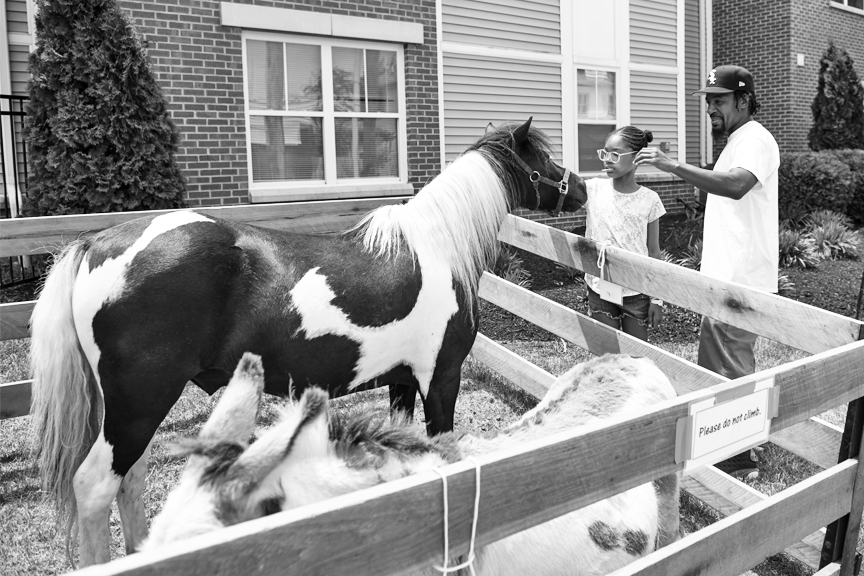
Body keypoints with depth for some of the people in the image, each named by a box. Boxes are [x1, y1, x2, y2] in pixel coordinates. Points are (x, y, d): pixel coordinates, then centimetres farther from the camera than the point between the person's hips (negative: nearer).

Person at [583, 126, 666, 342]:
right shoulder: (593, 189, -5)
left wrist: (657, 299, -1)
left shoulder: (649, 200, -6)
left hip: (636, 292, 0)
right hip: (600, 290, 1)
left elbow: (654, 253, -1)